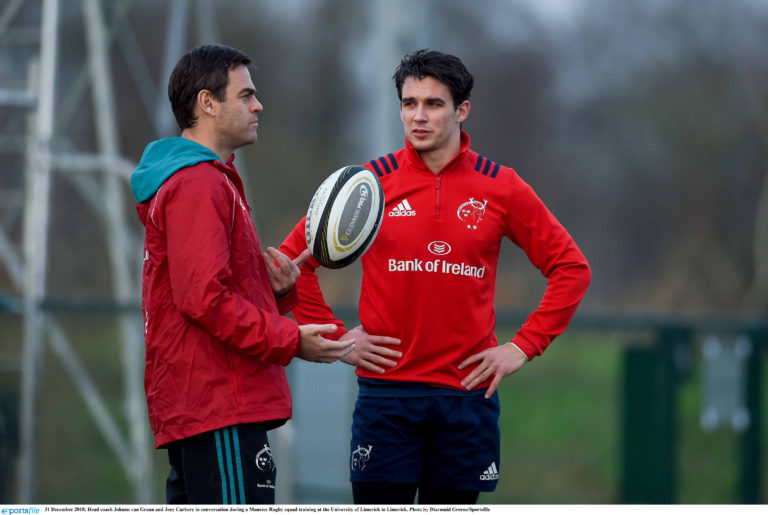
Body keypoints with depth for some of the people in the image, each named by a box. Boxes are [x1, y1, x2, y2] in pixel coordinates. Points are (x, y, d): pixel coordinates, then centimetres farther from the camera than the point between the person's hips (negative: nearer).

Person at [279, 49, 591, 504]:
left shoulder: (501, 188, 2)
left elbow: (571, 267, 9)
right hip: (386, 392, -1)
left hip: (468, 394, 1)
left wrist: (524, 347, 1)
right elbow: (294, 258, 7)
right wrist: (336, 337, 0)